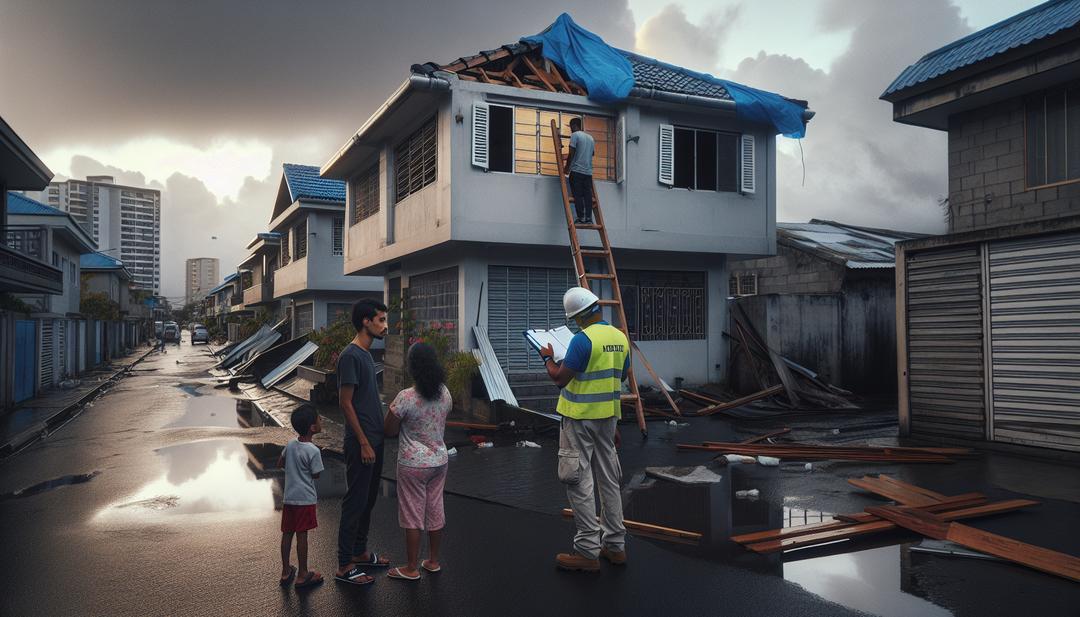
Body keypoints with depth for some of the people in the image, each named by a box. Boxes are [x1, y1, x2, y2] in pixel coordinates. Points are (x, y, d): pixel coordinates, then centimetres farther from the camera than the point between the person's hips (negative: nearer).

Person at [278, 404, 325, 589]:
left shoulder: (291, 445, 3)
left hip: (289, 497, 7)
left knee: (287, 533, 12)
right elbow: (316, 474, -10)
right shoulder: (313, 451, -19)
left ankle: (286, 572, 23)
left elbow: (280, 463, 16)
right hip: (305, 498, -7)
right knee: (302, 535, 0)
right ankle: (302, 575, 9)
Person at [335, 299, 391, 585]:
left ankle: (360, 552, 31)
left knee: (368, 499, 17)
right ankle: (344, 565, 8)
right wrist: (364, 443, -19)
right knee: (355, 501, -2)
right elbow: (345, 402, -19)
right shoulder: (350, 356, -17)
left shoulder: (366, 354, 12)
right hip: (361, 443, -9)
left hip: (374, 440, 9)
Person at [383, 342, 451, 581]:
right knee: (435, 510, 16)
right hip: (439, 460, 6)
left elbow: (389, 431, -13)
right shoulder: (445, 394, -3)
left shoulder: (405, 397, -21)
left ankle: (412, 569, 16)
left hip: (413, 464, -6)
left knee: (412, 515, 6)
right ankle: (433, 561, 29)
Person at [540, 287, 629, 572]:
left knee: (580, 483, 0)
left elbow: (559, 378, -16)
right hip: (608, 417, 8)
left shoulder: (583, 339, -18)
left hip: (580, 419, -8)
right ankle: (615, 545, 23)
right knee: (609, 481, 14)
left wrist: (548, 358, 2)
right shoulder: (620, 337, 6)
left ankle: (588, 551, 4)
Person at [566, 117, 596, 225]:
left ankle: (581, 218, -9)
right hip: (588, 171, 6)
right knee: (588, 195, 2)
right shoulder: (590, 137, 18)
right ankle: (589, 218, -3)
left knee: (578, 195, -5)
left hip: (577, 171, -6)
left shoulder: (575, 135, -3)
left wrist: (567, 166, 4)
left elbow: (571, 153, -8)